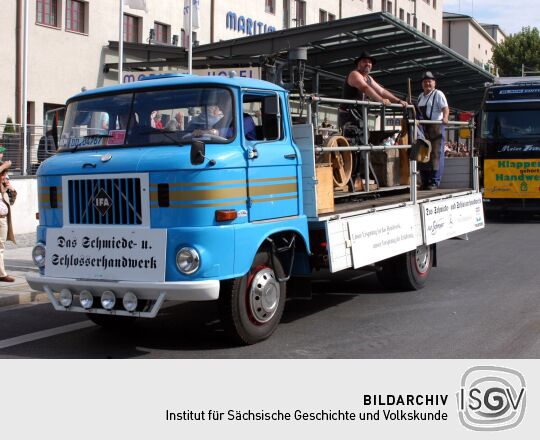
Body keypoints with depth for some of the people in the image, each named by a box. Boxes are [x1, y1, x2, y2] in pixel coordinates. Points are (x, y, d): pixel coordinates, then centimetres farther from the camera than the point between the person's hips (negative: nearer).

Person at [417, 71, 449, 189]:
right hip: (423, 129, 7)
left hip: (436, 127, -7)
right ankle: (425, 182, 14)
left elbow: (445, 108, -14)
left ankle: (435, 182, -9)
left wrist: (445, 117, -31)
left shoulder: (438, 94, -2)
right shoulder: (420, 96, 20)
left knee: (436, 155, -9)